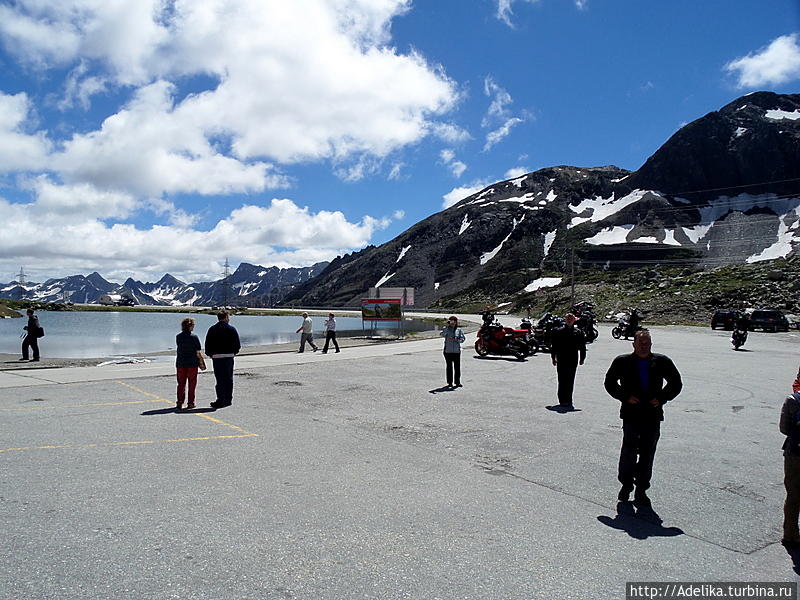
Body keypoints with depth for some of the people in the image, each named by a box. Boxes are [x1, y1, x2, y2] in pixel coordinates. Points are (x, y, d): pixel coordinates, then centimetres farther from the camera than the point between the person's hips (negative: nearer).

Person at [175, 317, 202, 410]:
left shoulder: (178, 337, 1)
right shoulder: (194, 337, -11)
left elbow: (179, 348, 14)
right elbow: (198, 352, -8)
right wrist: (201, 363, 1)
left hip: (180, 363, 3)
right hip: (192, 363, -3)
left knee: (181, 384, 11)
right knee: (192, 383, 7)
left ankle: (179, 403, 10)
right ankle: (190, 403, 10)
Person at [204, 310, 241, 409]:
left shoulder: (212, 329, 3)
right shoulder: (231, 329, 0)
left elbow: (207, 344, 3)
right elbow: (237, 344, 1)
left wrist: (210, 354, 15)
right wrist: (234, 352, 17)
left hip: (216, 357, 0)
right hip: (229, 356, 0)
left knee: (220, 379, 0)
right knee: (228, 379, 10)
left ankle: (221, 401, -4)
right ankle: (228, 400, 17)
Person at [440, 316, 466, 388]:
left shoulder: (459, 330, 8)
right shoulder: (446, 329, 3)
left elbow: (462, 339, 0)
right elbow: (442, 334, -17)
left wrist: (455, 339, -16)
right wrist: (447, 326, -23)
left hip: (457, 351, 1)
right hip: (448, 351, -1)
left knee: (457, 367, 1)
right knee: (449, 367, 3)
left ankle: (457, 382, 8)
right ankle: (449, 382, 10)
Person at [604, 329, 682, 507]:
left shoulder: (662, 362, 4)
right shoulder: (622, 362, 0)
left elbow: (676, 383, 16)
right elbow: (610, 382, 7)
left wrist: (662, 398, 1)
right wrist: (625, 397, -7)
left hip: (653, 415, 2)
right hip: (631, 414, -2)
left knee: (647, 454, 8)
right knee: (629, 450, -7)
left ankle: (641, 491, 21)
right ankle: (626, 485, 14)